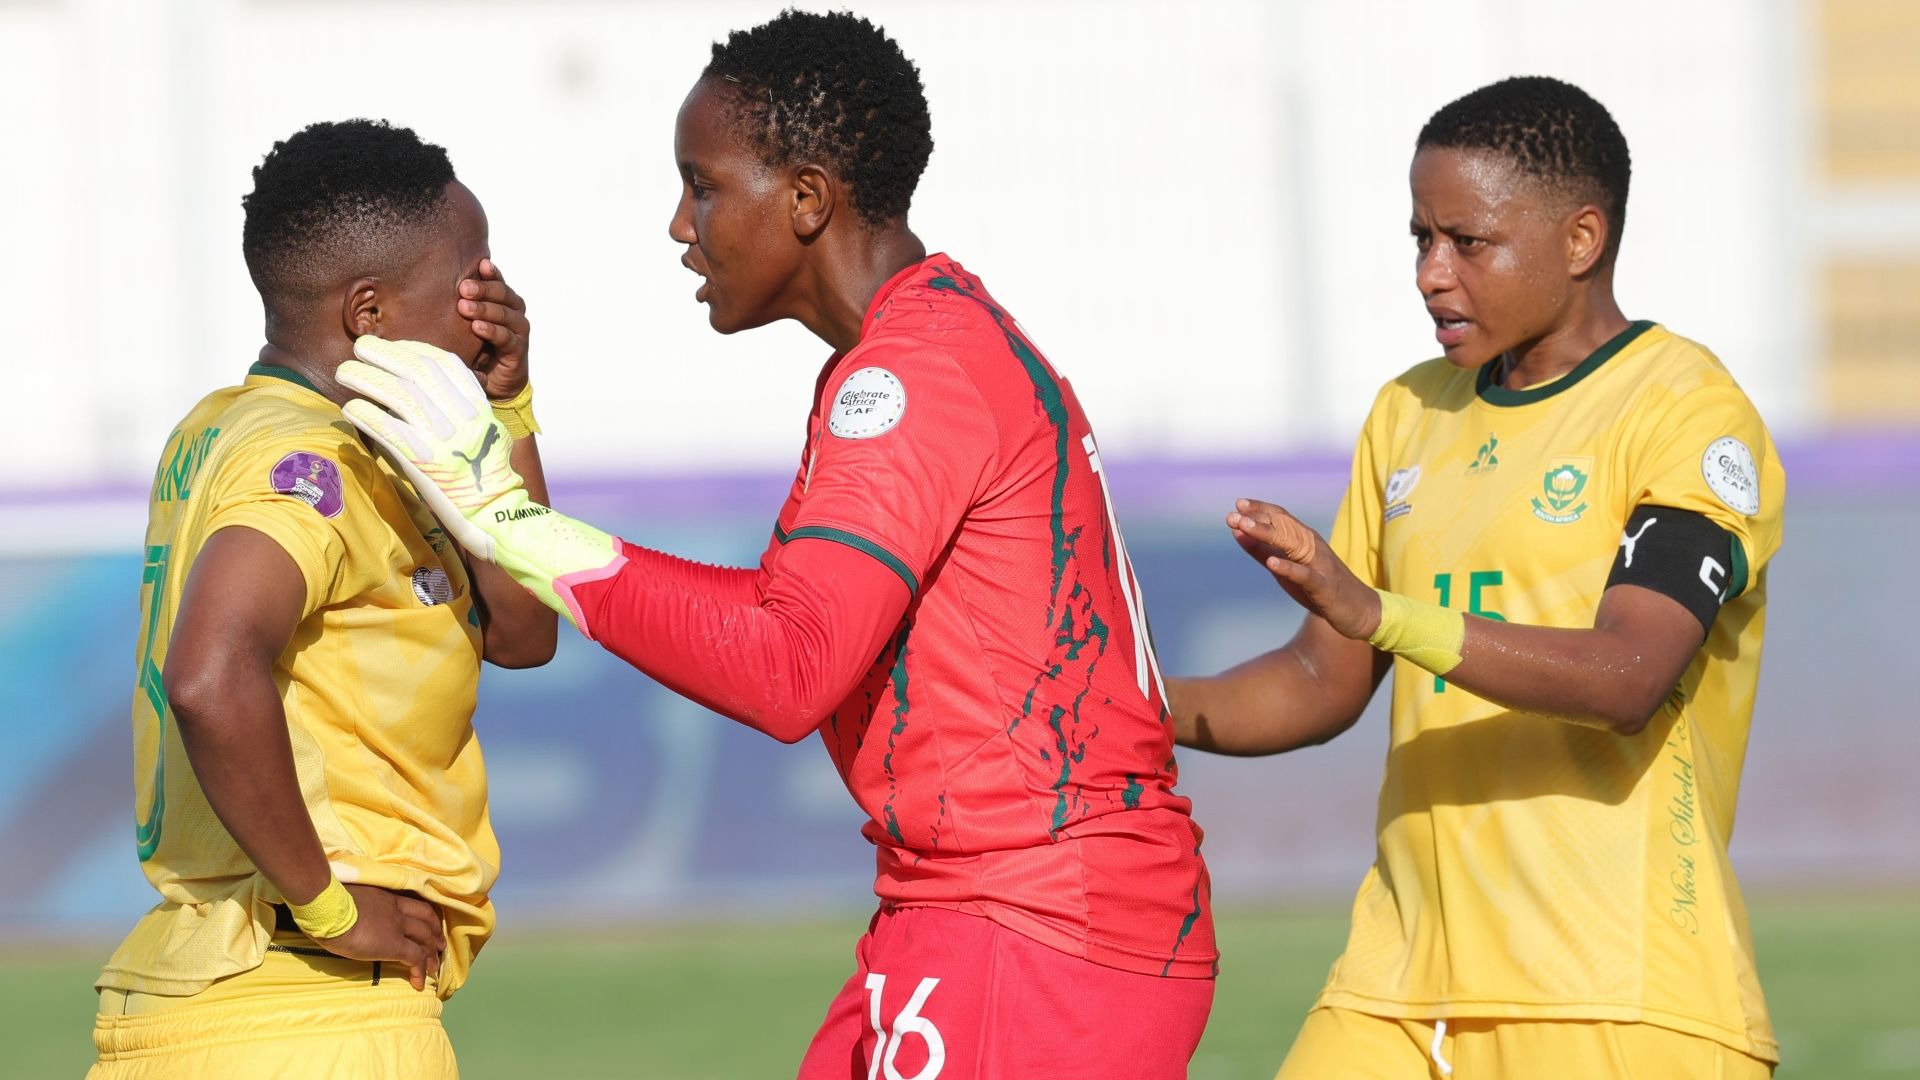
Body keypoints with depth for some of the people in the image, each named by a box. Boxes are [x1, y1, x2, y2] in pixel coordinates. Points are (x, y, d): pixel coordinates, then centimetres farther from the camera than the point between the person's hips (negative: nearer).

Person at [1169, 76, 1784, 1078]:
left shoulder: (1689, 413, -6)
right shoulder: (1412, 413, 18)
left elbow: (1629, 677, -21)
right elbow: (1324, 682, 21)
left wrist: (1380, 614, -31)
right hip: (1400, 987, 7)